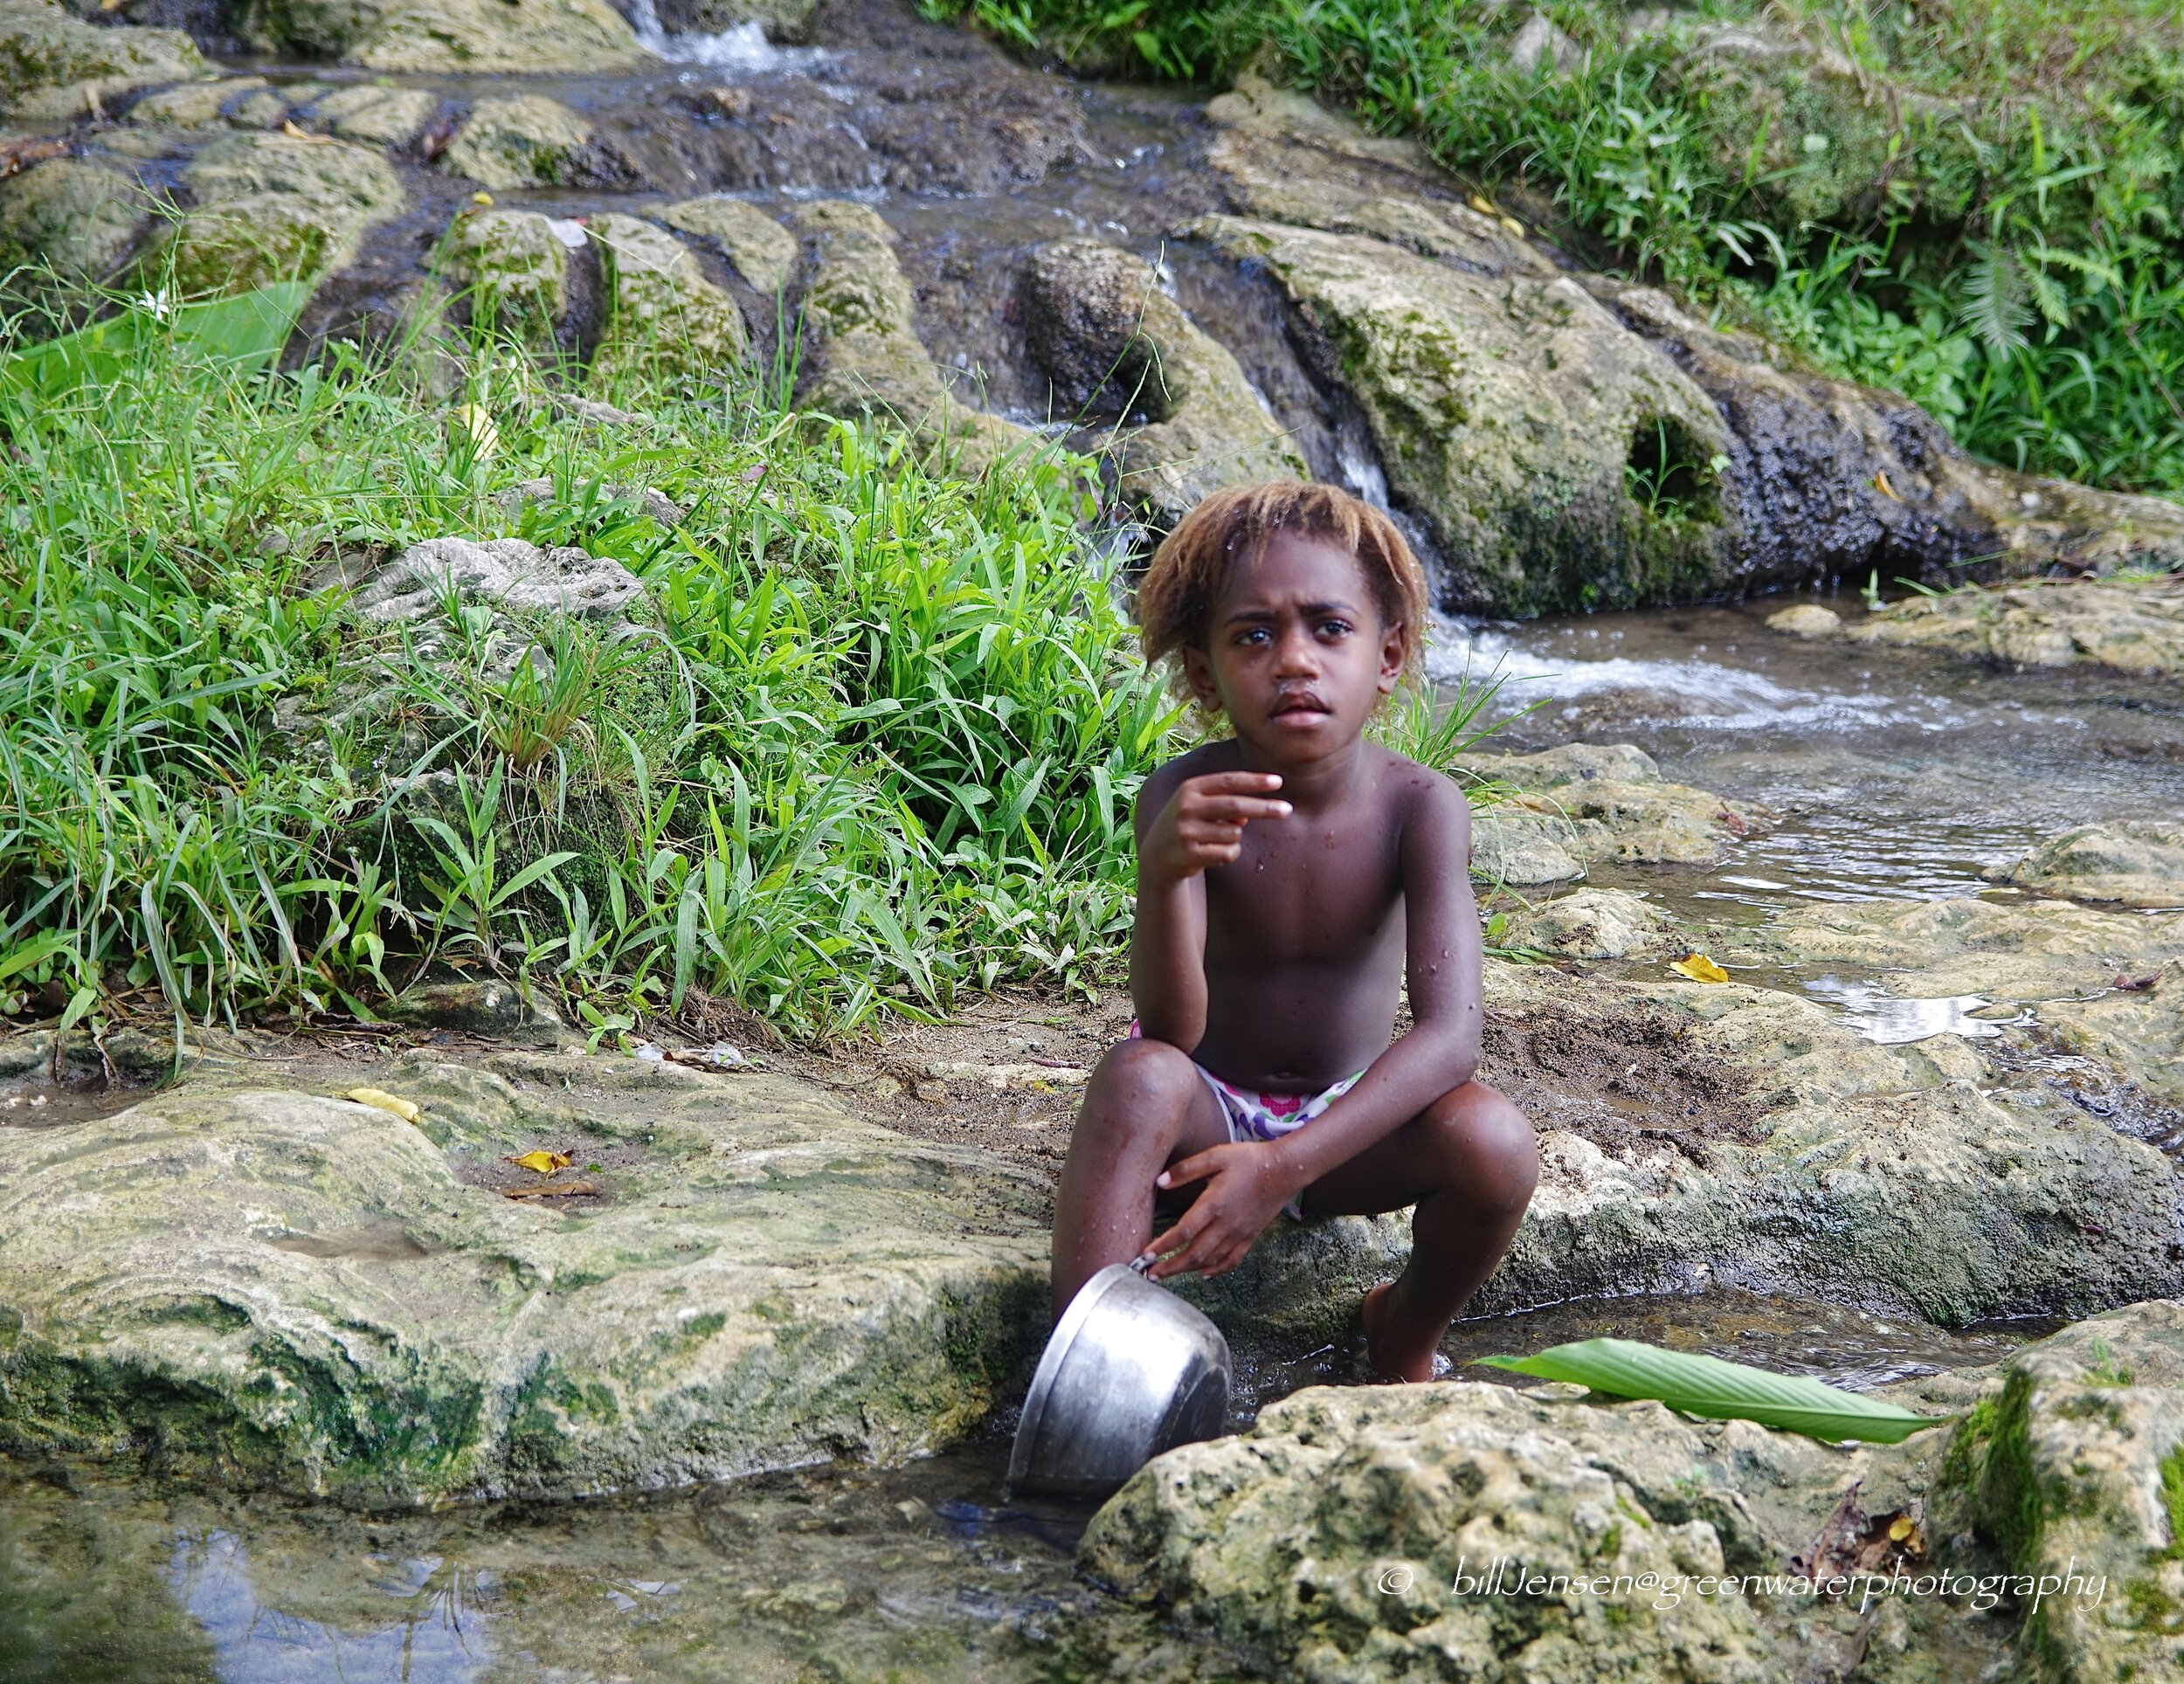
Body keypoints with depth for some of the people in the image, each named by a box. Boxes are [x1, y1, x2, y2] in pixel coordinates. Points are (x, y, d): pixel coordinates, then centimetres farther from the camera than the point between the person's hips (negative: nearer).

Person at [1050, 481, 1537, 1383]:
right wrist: (1162, 871, -49)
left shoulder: (1418, 805, -18)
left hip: (1348, 1116, 1)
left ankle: (1405, 1335, 3)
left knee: (1495, 1141, -28)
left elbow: (1449, 1034, -28)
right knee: (1136, 1075, -33)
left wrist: (1284, 1166, -40)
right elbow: (1171, 1031, -29)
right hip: (1211, 1110, -1)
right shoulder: (1186, 798, -20)